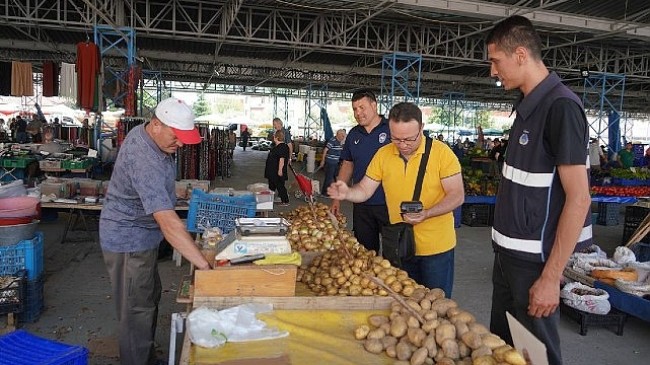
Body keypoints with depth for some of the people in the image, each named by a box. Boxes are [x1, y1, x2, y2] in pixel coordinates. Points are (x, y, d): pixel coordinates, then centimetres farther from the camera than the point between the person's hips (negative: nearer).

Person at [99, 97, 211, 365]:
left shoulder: (145, 133, -3)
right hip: (128, 241, -10)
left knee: (150, 298, 22)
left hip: (142, 236, 10)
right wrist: (204, 265, -42)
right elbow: (168, 221, -41)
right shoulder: (144, 161, -35)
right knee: (137, 311, 1)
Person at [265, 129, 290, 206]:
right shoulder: (277, 146, 13)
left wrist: (280, 170, -28)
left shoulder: (282, 147, -21)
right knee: (272, 185, 18)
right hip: (272, 171, 10)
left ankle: (285, 201, 6)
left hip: (278, 172, -10)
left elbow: (282, 159, -26)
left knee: (280, 186, -3)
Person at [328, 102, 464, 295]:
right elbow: (364, 190, 1)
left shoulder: (441, 152, -13)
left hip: (436, 247, -3)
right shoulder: (383, 154, -3)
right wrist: (346, 193, -21)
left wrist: (426, 214, -29)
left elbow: (457, 196, -13)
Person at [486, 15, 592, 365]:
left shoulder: (561, 106, -18)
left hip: (533, 260, -8)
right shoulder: (528, 105, 8)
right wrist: (504, 247, 15)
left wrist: (551, 277, -21)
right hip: (508, 253, 8)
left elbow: (578, 199, -21)